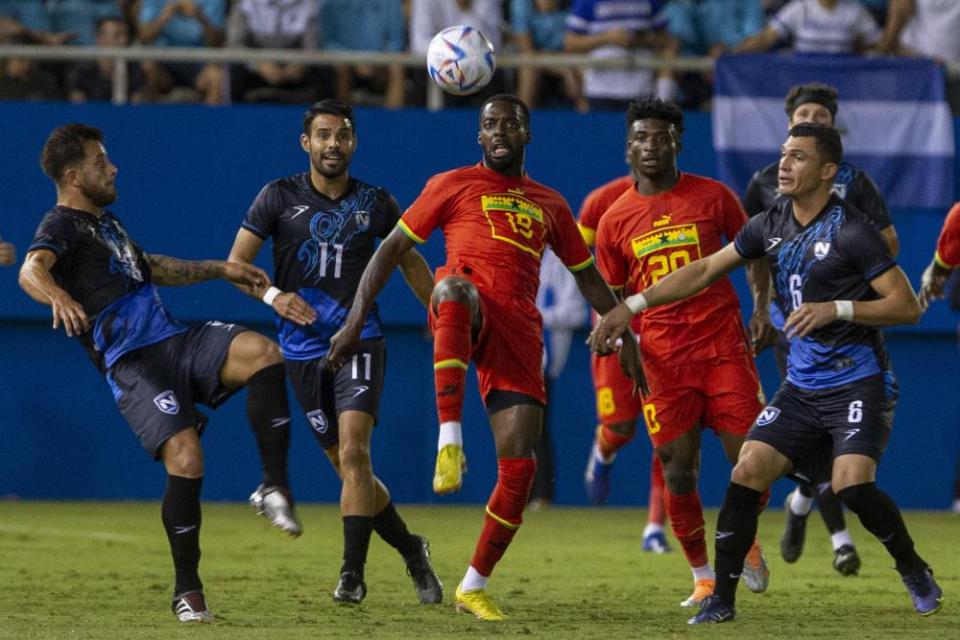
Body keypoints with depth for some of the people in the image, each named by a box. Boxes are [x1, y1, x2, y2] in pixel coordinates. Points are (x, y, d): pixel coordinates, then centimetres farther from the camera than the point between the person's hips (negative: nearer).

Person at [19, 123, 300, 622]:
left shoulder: (105, 222, 25)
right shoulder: (62, 227, -5)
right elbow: (32, 270, -27)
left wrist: (220, 269, 38)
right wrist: (59, 297, -49)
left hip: (177, 341, 8)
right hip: (132, 365, -8)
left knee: (262, 352, -20)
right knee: (185, 460, -23)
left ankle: (274, 486, -12)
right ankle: (187, 590, -7)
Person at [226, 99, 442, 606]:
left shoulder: (375, 203, 5)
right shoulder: (279, 197, 1)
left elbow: (410, 263, 19)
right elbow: (236, 262, 0)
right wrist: (272, 295, -17)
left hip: (359, 340, -1)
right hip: (303, 349, 1)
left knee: (353, 452, -20)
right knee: (346, 464, 5)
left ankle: (352, 573, -18)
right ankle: (411, 551, 25)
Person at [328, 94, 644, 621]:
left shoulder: (549, 205, 25)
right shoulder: (453, 185, 15)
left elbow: (588, 277, 32)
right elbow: (392, 248, 12)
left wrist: (624, 339, 22)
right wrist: (355, 321, 1)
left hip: (519, 329, 4)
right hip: (467, 309, -4)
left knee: (519, 466, -9)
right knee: (455, 286, -43)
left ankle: (474, 587, 7)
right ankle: (449, 440, -49)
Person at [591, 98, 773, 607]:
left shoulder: (712, 197, 1)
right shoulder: (615, 220, 4)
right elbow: (613, 298, 14)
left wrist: (761, 308, 1)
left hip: (723, 346, 0)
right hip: (661, 356, 1)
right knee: (678, 469, -2)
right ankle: (703, 577, 12)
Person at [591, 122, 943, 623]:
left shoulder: (850, 231, -13)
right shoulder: (770, 226, 7)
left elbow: (907, 305, -13)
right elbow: (703, 271, 14)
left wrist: (837, 309, -24)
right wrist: (631, 306, 9)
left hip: (855, 382, -6)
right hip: (801, 386, 6)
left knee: (851, 485, -22)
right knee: (747, 473, -8)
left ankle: (915, 572, 4)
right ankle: (721, 599, 0)